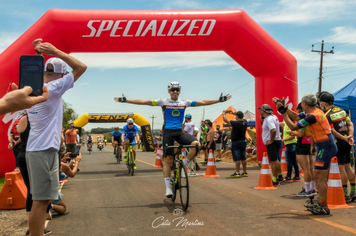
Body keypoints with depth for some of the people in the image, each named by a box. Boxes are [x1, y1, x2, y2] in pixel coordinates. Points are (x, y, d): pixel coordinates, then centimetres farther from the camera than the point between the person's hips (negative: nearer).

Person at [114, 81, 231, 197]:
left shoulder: (185, 103, 6)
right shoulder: (163, 102, -1)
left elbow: (203, 102, 6)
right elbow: (144, 102, -6)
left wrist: (220, 100, 4)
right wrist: (125, 100, -12)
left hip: (179, 132, 3)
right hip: (168, 132, -2)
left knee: (196, 144, -23)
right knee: (168, 159, -6)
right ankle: (168, 187, 3)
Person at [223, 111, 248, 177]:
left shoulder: (236, 123, -20)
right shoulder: (245, 122, -1)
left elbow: (225, 120, -13)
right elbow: (241, 118, 24)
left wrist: (223, 113, 4)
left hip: (236, 142, -7)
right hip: (243, 141, 7)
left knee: (237, 158, -5)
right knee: (243, 158, 12)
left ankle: (237, 173, -4)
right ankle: (245, 172, 17)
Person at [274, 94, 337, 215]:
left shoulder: (312, 116, -19)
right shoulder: (316, 111, 10)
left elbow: (293, 127, -13)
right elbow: (296, 116, 21)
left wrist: (283, 113, -5)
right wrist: (284, 107, 15)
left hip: (326, 148, -10)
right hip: (324, 147, 10)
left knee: (319, 177, -8)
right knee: (321, 177, 14)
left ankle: (324, 207, -4)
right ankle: (322, 204, 21)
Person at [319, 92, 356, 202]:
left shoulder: (327, 115, -13)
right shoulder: (342, 110, 10)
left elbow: (332, 131, -19)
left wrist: (344, 138, -12)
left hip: (337, 143, -8)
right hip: (346, 143, 8)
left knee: (341, 168, -3)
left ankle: (345, 195, 1)